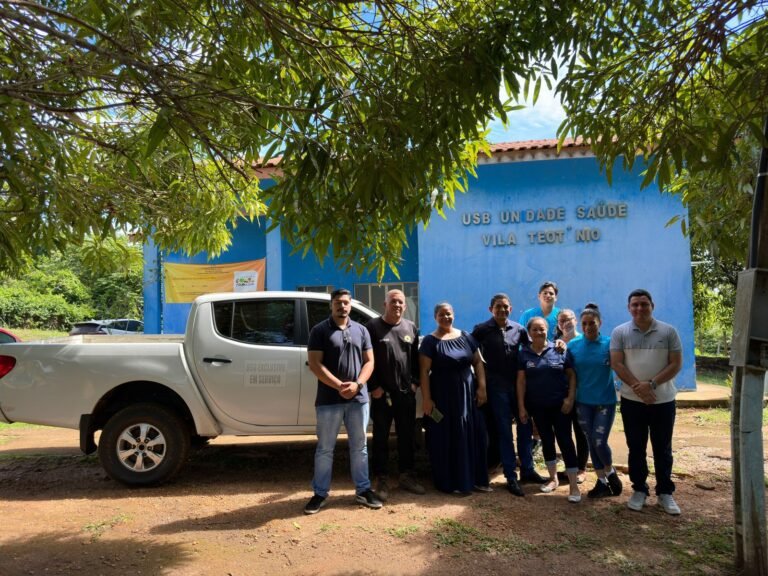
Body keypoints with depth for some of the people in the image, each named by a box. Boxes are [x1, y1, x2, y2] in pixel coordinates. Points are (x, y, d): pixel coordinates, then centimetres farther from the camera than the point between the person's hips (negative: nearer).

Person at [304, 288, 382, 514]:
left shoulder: (361, 330, 9)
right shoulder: (319, 330, -3)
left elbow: (369, 361, 7)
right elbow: (315, 364, -9)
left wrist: (357, 384, -11)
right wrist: (340, 386, -17)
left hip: (358, 398, 3)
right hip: (328, 400, -3)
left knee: (359, 447, 13)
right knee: (325, 449, 7)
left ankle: (363, 490, 25)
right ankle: (320, 493, 19)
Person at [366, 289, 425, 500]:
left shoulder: (411, 328, 10)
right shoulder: (373, 327, -3)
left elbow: (416, 358, 13)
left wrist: (414, 382, 3)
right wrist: (373, 387, -11)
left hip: (406, 392, 4)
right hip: (381, 393, -4)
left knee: (407, 436, 12)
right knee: (381, 438, 4)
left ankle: (407, 475, 25)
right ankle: (381, 480, 14)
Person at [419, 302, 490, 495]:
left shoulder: (466, 337, 7)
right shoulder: (430, 341, -5)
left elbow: (478, 362, 9)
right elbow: (424, 372, -9)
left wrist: (481, 387, -2)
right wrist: (427, 399, -15)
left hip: (468, 393, 4)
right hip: (443, 395, -4)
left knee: (473, 436, 8)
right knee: (447, 439, 2)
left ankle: (476, 479, 20)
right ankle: (451, 482, 12)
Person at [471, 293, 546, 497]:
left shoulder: (518, 329, 4)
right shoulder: (482, 330, -6)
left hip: (519, 384, 4)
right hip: (497, 386, -4)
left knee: (525, 427, 10)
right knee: (504, 432, 3)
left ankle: (527, 470, 26)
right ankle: (511, 477, 12)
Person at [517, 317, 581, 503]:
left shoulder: (560, 350, -4)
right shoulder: (524, 353, -1)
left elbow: (572, 375, -1)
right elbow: (521, 381, -1)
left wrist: (570, 398, -10)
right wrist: (521, 407, -3)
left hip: (560, 404, -2)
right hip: (538, 406, 2)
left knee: (565, 440, -3)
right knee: (546, 440, 13)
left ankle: (574, 485, 3)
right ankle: (553, 478, 29)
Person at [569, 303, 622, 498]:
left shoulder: (609, 343, -8)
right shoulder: (573, 345, -2)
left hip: (605, 401, -2)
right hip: (583, 402, 3)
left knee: (599, 442, -5)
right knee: (591, 443, 9)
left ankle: (611, 473, 25)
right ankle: (602, 482, 25)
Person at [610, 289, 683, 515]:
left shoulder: (668, 332, -2)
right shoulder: (620, 332, -2)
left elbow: (676, 364, -5)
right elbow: (616, 364, -6)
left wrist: (652, 384, -17)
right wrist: (638, 386, -18)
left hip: (663, 400, 0)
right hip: (632, 400, 0)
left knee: (663, 448, 10)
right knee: (636, 448, 9)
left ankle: (665, 492, 24)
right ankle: (639, 490, 23)